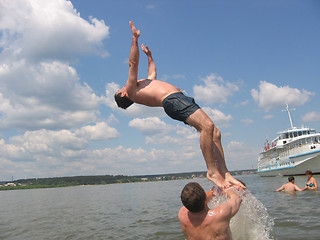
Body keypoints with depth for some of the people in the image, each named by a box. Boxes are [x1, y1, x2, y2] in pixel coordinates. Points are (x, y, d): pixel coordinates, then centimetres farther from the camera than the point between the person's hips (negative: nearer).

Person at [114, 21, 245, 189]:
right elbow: (133, 63, 2)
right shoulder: (131, 90, 9)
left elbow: (152, 74, 49)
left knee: (215, 133, -3)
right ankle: (212, 171, -23)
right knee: (207, 126, -27)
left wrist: (149, 55, 60)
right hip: (172, 100, -9)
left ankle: (224, 174, -5)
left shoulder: (137, 89, 33)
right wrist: (135, 39, 7)